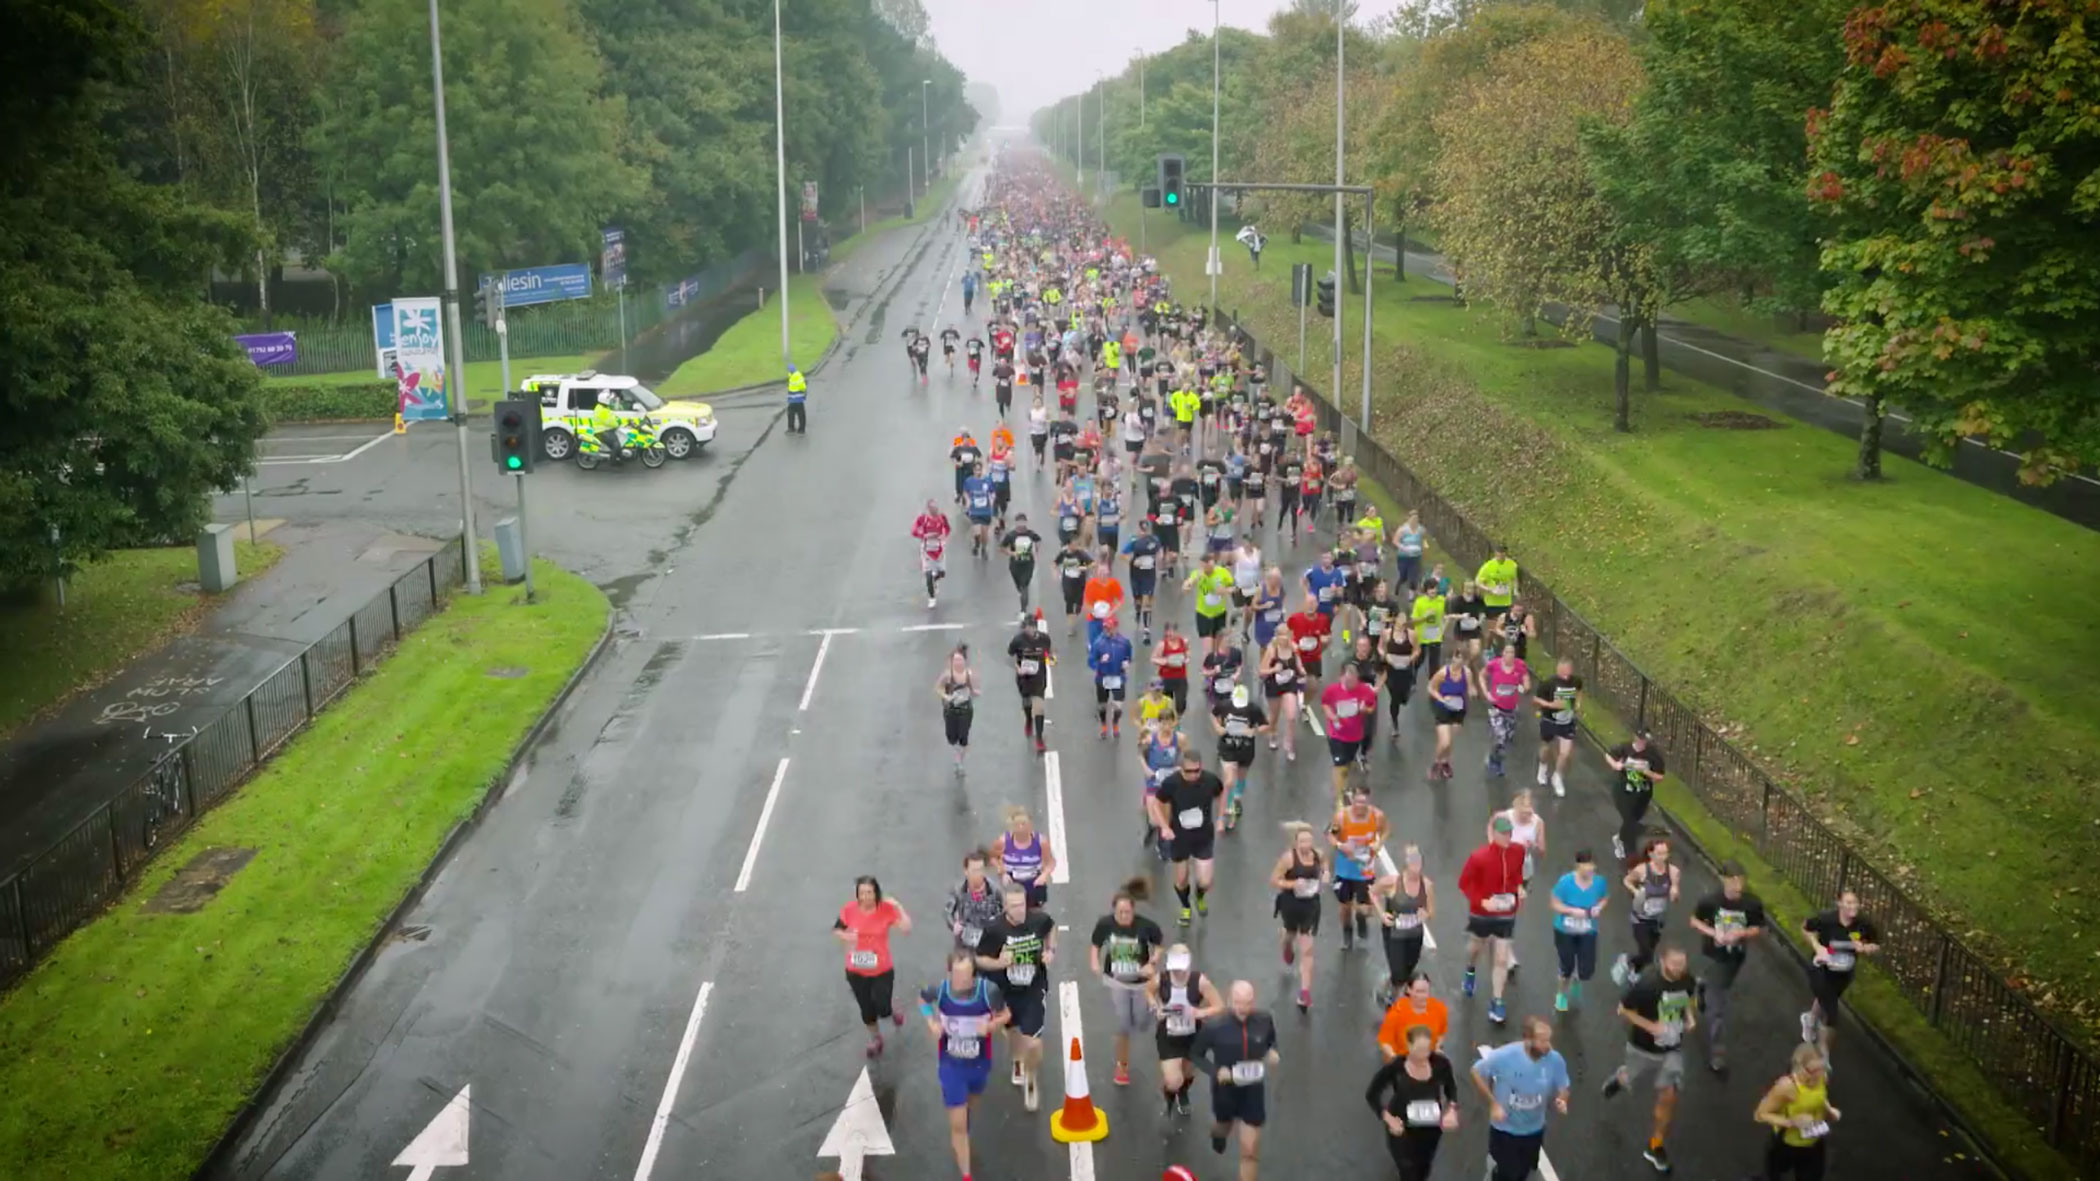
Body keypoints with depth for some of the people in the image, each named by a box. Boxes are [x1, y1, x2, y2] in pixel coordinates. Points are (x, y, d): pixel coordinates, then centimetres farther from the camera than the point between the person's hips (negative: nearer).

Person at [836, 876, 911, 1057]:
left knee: (882, 1009, -1)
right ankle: (875, 1038, 47)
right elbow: (836, 929, 2)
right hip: (856, 971, 2)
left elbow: (906, 930, -25)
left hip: (882, 970, -2)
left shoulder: (887, 909, -18)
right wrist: (845, 936, -19)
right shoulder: (849, 910, -14)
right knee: (866, 1009, 18)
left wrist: (899, 908, -32)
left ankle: (893, 1011, 39)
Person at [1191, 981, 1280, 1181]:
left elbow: (1272, 1041, 7)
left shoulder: (1264, 1020, -17)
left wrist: (1272, 1053, -16)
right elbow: (1195, 1054, -10)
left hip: (1253, 1090, 1)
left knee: (1250, 1151, 2)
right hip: (1225, 1089, -1)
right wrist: (1215, 1071, -26)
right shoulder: (1215, 1026, -24)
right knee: (1223, 1128, 29)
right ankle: (1218, 1131, 68)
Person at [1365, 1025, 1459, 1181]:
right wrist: (1388, 1118, -23)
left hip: (1431, 1127, 3)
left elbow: (1451, 1088, -1)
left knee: (1424, 1169, 25)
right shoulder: (1394, 1067, -28)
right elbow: (1372, 1095, -14)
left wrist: (1452, 1110, -17)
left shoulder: (1440, 1063, -22)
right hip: (1402, 1128, -3)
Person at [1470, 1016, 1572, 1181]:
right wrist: (1493, 1103, -18)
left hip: (1534, 1131, 4)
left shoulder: (1555, 1060, -21)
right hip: (1504, 1129, -3)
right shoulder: (1505, 1056, -29)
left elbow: (1562, 1089, -4)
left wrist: (1561, 1100, -28)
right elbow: (1476, 1073, -14)